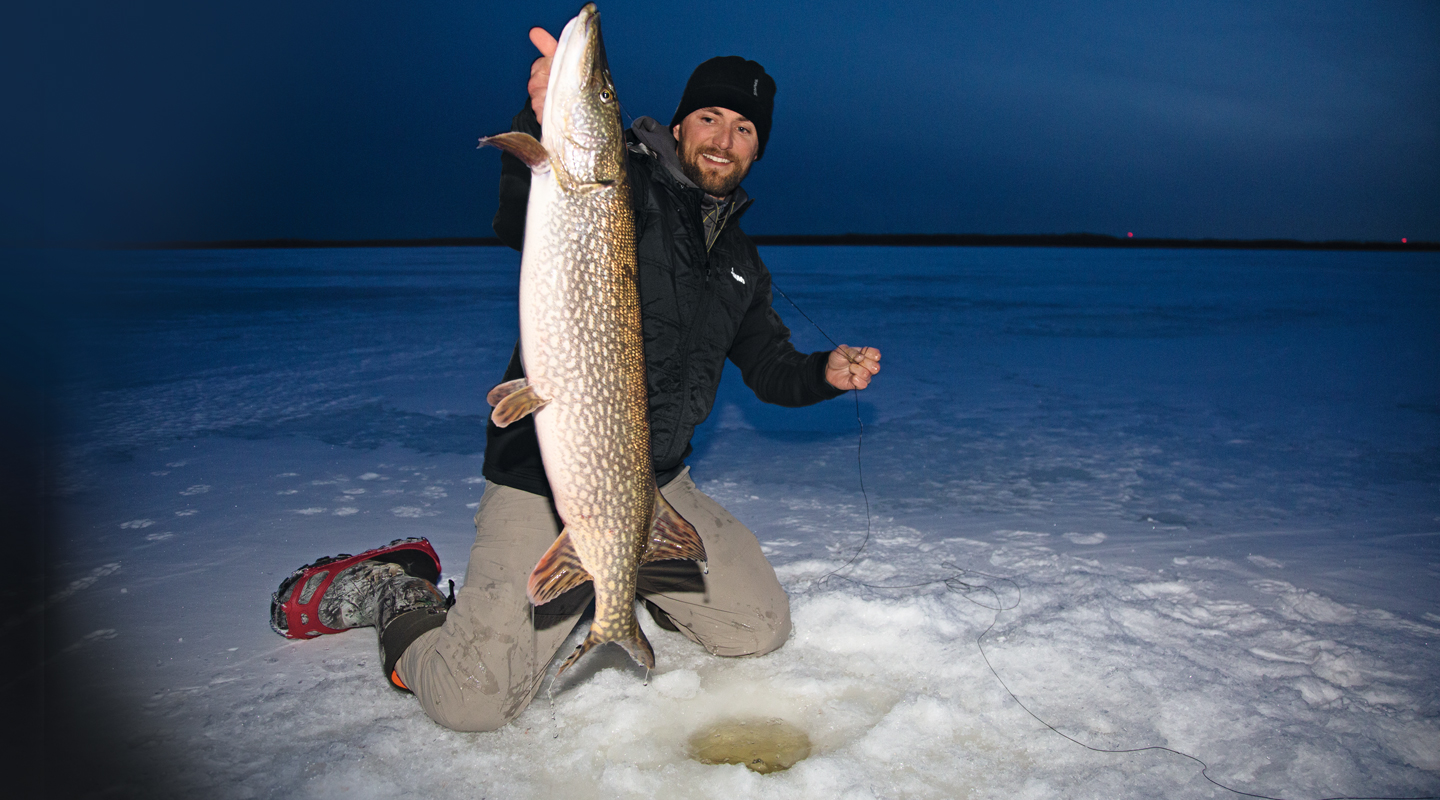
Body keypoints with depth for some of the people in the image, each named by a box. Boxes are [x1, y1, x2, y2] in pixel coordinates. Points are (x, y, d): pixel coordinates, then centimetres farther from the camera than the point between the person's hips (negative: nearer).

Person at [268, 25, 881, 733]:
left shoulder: (740, 260, 13)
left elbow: (768, 365, 23)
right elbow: (521, 223, -32)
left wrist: (824, 372, 2)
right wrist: (547, 125, -51)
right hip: (543, 483, -7)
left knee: (760, 629, 8)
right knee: (473, 701, -15)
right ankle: (393, 592, 17)